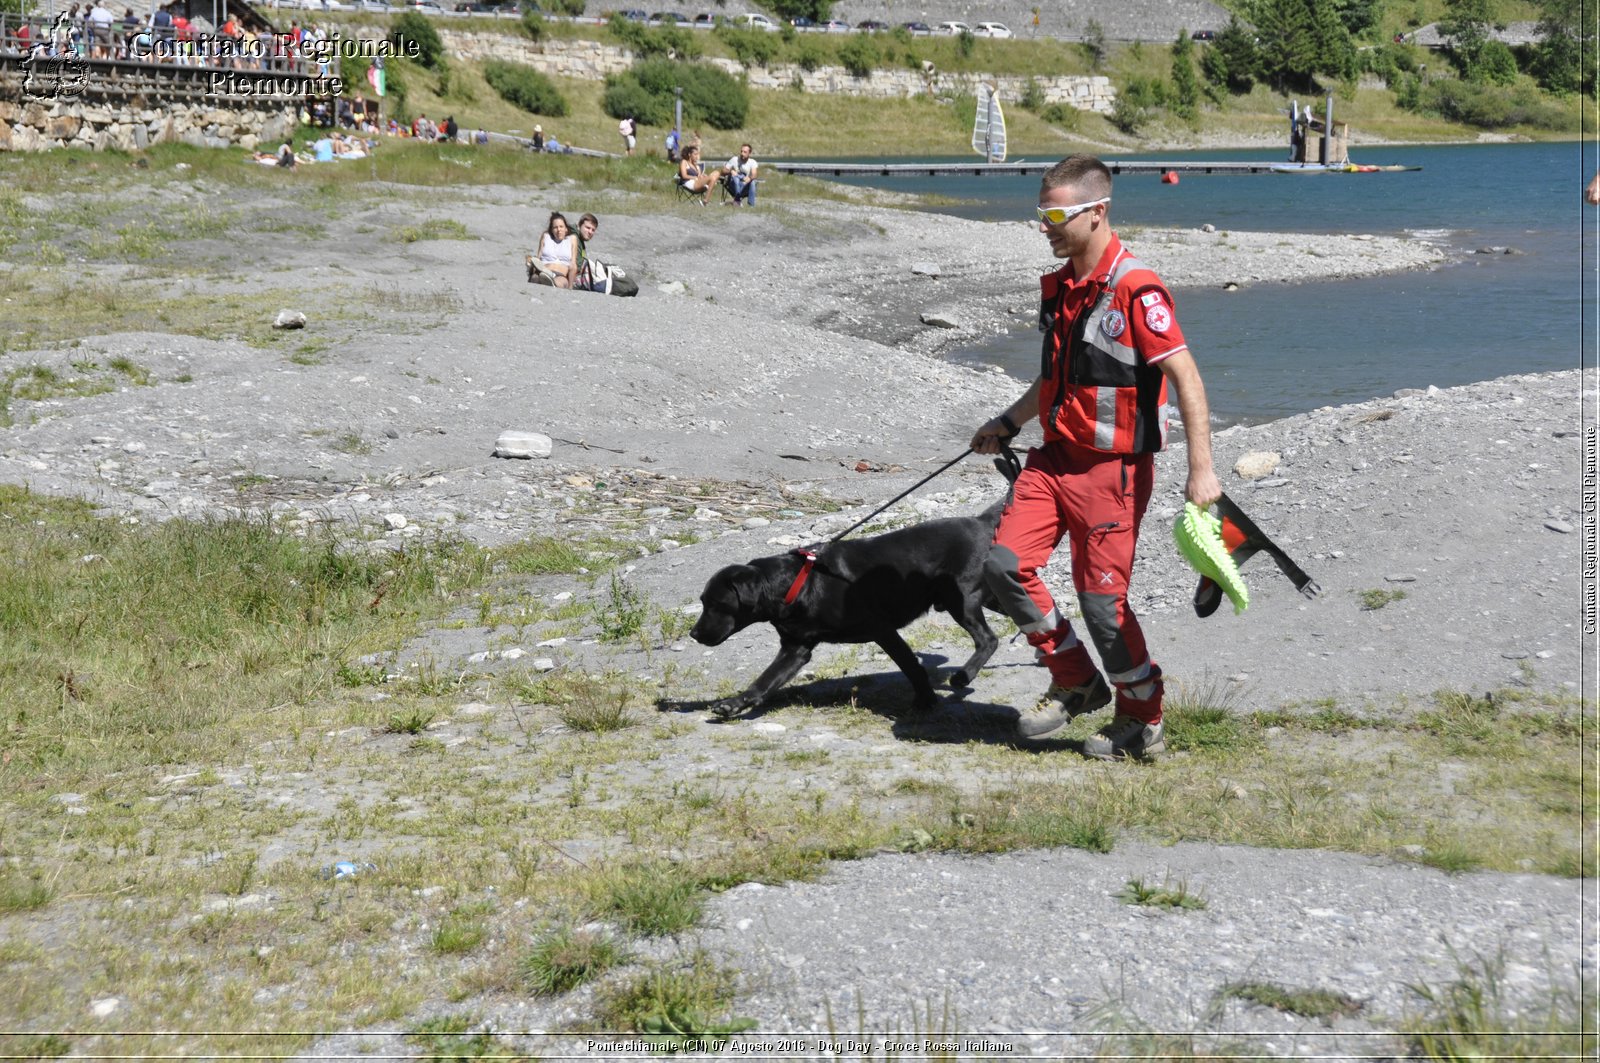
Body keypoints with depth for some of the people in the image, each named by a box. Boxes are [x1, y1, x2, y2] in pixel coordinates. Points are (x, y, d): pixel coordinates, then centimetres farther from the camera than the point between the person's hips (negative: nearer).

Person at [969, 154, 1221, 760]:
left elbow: (1186, 379, -19)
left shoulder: (1136, 291, -16)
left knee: (1101, 597, -3)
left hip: (1114, 466, -8)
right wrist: (1008, 423, 28)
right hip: (1056, 457, 8)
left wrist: (1200, 469, -25)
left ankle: (1143, 722, 17)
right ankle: (1076, 684, 16)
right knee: (1005, 565, -2)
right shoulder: (1057, 288, 10)